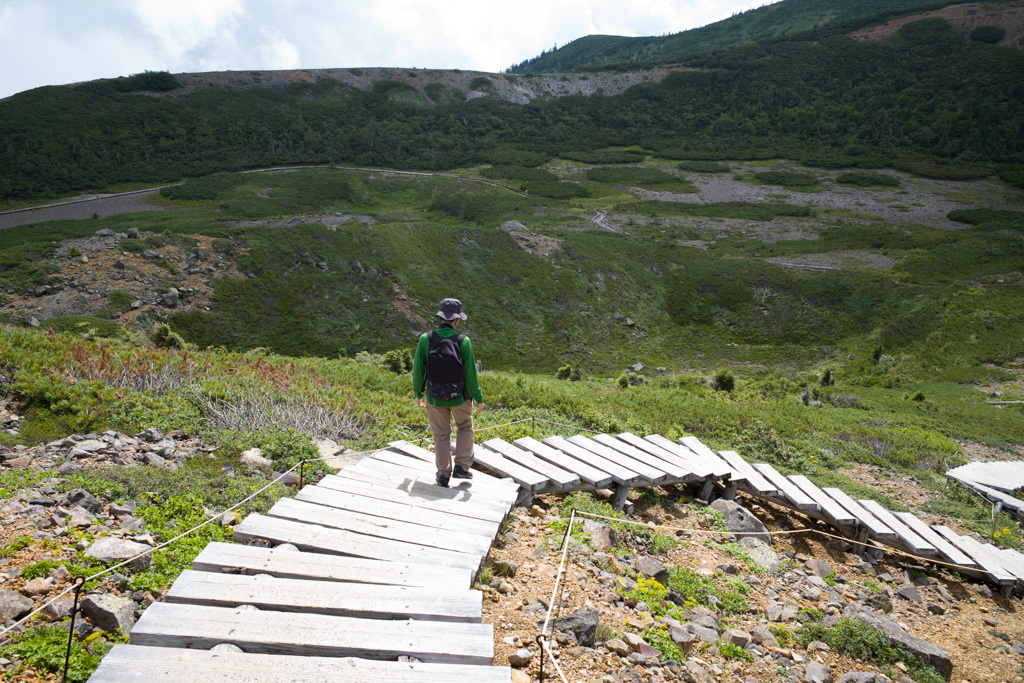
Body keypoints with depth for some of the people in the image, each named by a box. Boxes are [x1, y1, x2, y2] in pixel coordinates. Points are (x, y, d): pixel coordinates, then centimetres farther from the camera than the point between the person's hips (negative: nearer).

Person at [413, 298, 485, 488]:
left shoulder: (426, 339, -13)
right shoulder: (463, 342, -17)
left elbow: (418, 370, -6)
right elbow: (470, 374, -14)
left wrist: (419, 393, 10)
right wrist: (479, 398, -1)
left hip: (435, 397, 1)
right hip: (460, 397, -1)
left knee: (441, 435, 18)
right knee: (465, 427, 25)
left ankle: (443, 475, 21)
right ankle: (461, 467, 21)